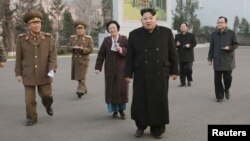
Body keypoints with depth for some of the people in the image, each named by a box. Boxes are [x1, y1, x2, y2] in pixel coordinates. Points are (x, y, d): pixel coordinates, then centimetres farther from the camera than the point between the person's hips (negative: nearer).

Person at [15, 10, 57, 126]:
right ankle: (32, 118, 21)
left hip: (44, 75, 0)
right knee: (29, 99, 2)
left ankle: (47, 104, 41)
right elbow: (19, 57, 1)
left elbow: (53, 56, -6)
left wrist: (52, 69, -21)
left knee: (46, 95, 8)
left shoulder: (48, 38, -7)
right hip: (28, 75, 0)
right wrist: (18, 73, 2)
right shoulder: (21, 39, -6)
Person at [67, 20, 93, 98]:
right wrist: (74, 47, -19)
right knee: (77, 76, 11)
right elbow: (69, 47, 3)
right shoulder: (72, 38, 9)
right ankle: (84, 89, 29)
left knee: (82, 76, -10)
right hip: (75, 59, 4)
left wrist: (82, 49, -24)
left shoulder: (89, 38, -1)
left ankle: (80, 91, -10)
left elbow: (90, 49, -8)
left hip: (84, 60, -4)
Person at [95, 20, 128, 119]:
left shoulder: (124, 39, 1)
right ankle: (114, 110, 15)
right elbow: (101, 54, 4)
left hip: (121, 68, -1)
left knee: (122, 88, -2)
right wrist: (98, 67, -2)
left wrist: (122, 50, -20)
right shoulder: (106, 40, 6)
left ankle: (121, 110, 15)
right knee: (111, 89, 2)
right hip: (110, 69, 1)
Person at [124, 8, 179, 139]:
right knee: (140, 100, 4)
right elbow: (130, 56, 1)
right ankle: (140, 126, 24)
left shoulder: (166, 32, 0)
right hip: (141, 74, 0)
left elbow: (173, 53, 3)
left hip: (160, 74, 0)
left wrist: (174, 70, 2)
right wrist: (128, 73, -2)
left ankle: (157, 128, 20)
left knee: (160, 101, 5)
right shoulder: (134, 34, 0)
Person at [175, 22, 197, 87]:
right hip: (181, 56, 3)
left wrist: (190, 45, -17)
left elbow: (194, 43, 2)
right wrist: (177, 45, -10)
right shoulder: (177, 36, 13)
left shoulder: (191, 35, 5)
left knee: (189, 68, -9)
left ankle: (189, 81, 11)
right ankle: (183, 82, 11)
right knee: (182, 70, 3)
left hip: (189, 56, -3)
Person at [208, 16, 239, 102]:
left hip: (228, 60, -2)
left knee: (227, 78, -3)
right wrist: (210, 58, 7)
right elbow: (211, 47, 10)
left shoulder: (231, 33, -1)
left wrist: (229, 47, -16)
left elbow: (236, 44, 4)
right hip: (217, 60, 2)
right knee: (217, 79, 0)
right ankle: (219, 96, 13)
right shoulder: (214, 34, 7)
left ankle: (227, 90, 29)